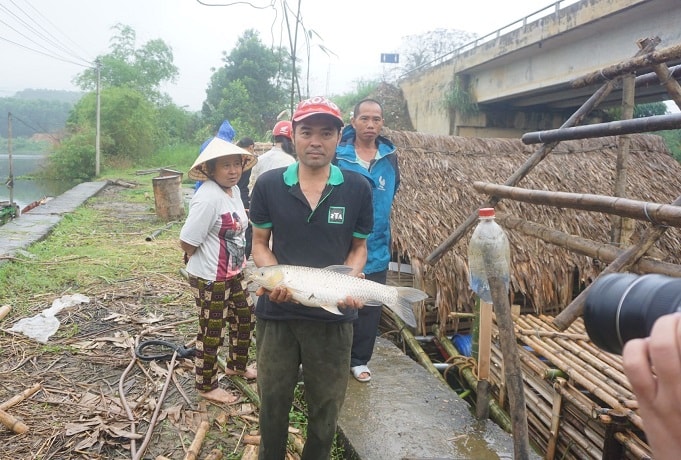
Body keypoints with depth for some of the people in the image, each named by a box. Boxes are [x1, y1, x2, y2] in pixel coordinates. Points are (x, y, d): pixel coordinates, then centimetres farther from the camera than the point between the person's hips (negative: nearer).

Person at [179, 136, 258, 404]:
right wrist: (204, 260, -6)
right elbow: (187, 243, -24)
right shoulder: (208, 198, -26)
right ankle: (206, 387, 30)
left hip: (234, 273, 9)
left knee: (246, 317, 23)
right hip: (210, 279, -9)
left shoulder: (234, 190, 2)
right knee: (212, 332, 8)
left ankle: (237, 365, 47)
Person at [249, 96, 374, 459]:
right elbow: (260, 243, 4)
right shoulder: (268, 185, -4)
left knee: (326, 405, 17)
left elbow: (359, 247, 4)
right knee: (273, 399, 19)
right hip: (276, 311, 1)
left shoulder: (357, 189, -5)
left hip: (333, 315, 0)